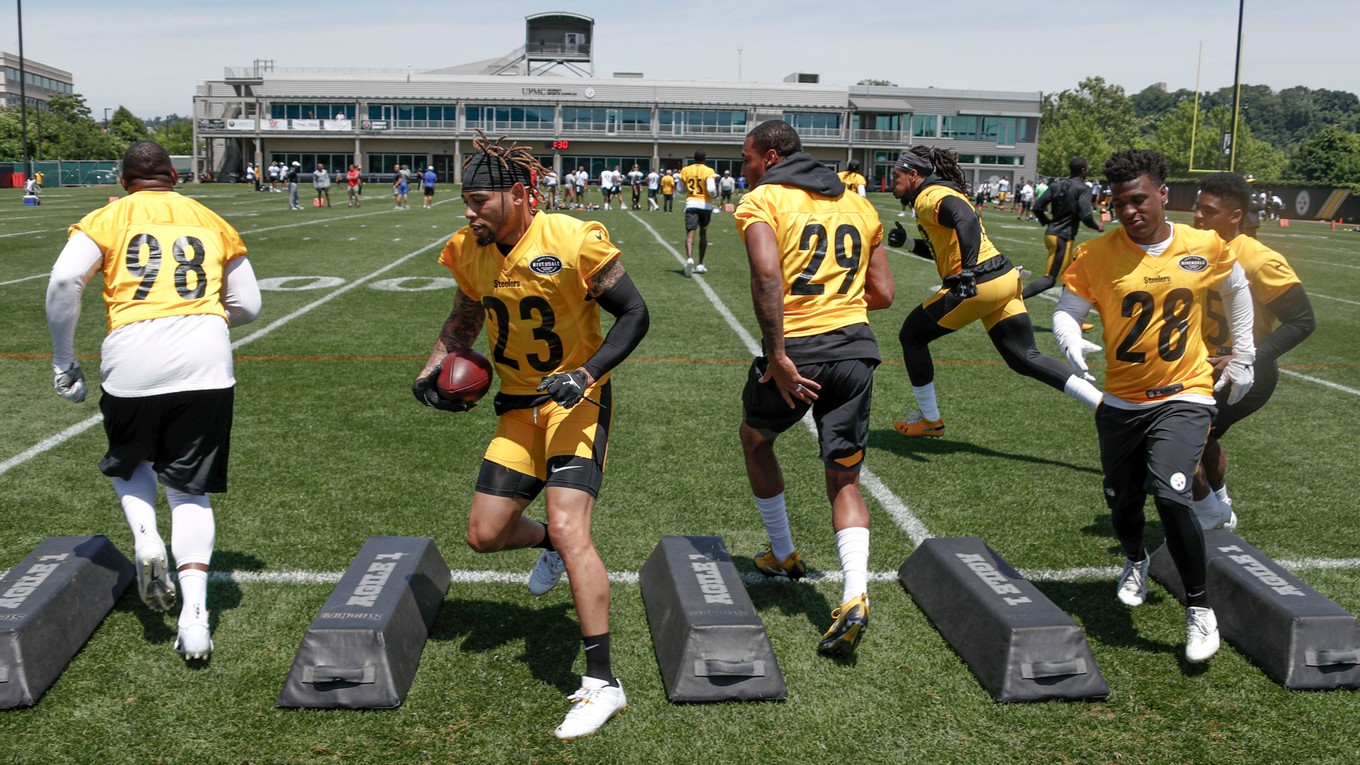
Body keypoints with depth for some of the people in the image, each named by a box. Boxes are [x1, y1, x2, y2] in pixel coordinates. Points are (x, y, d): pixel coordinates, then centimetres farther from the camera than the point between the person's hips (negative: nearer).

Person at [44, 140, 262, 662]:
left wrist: (64, 363, 3)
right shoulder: (211, 222, 20)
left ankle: (146, 540, 2)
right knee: (190, 489, 9)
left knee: (127, 462, 28)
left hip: (133, 359, -1)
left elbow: (65, 281, -4)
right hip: (205, 361, 1)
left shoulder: (108, 219, 13)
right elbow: (248, 307, 18)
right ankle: (194, 613, -4)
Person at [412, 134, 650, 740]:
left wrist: (586, 375, -25)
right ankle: (550, 544, 43)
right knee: (484, 534, 6)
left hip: (577, 400, -6)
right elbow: (462, 323, 17)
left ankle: (601, 683, -12)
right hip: (519, 407, 6)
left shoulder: (573, 241, -19)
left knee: (568, 528, -21)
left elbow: (635, 314, -13)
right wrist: (433, 371, -1)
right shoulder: (471, 253, 0)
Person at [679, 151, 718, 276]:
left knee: (690, 233, -8)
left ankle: (689, 258, -35)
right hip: (705, 205, 0)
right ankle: (700, 264, 22)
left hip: (691, 203, 0)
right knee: (703, 234, 15)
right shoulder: (708, 171, -6)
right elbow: (711, 189, -17)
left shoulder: (685, 170, 4)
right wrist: (714, 194, 5)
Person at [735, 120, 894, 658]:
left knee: (756, 438, 26)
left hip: (797, 349, -4)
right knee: (844, 480, 11)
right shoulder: (858, 204, 16)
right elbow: (882, 294, 14)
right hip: (855, 347, 4)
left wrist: (778, 357, -19)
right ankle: (854, 597, -6)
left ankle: (783, 553, 35)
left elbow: (767, 275, -21)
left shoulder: (762, 200, -2)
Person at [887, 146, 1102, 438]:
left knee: (911, 336, 9)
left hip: (979, 285, -9)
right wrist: (907, 243, 22)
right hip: (1005, 277, 10)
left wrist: (966, 273, -33)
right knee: (1025, 358, 12)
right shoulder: (944, 193, 23)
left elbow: (966, 220, -28)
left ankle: (929, 420, 18)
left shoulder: (929, 196, -8)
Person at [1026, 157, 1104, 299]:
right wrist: (1097, 226, 1)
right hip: (1063, 238, -8)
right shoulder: (1083, 188, -10)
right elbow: (1085, 216, -19)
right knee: (1049, 279, -9)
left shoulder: (1056, 185, 8)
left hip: (1050, 233, 8)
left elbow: (1037, 207, 5)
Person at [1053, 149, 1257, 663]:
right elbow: (1066, 311, -5)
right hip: (1121, 402, 2)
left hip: (1185, 395, -2)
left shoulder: (1205, 247, -5)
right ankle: (1135, 563, 49)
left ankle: (1200, 609, -1)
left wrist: (1242, 358, 16)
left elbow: (1236, 290, 14)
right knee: (1122, 503, 12)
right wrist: (1072, 343, -28)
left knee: (1169, 495, -21)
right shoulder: (1097, 255, -9)